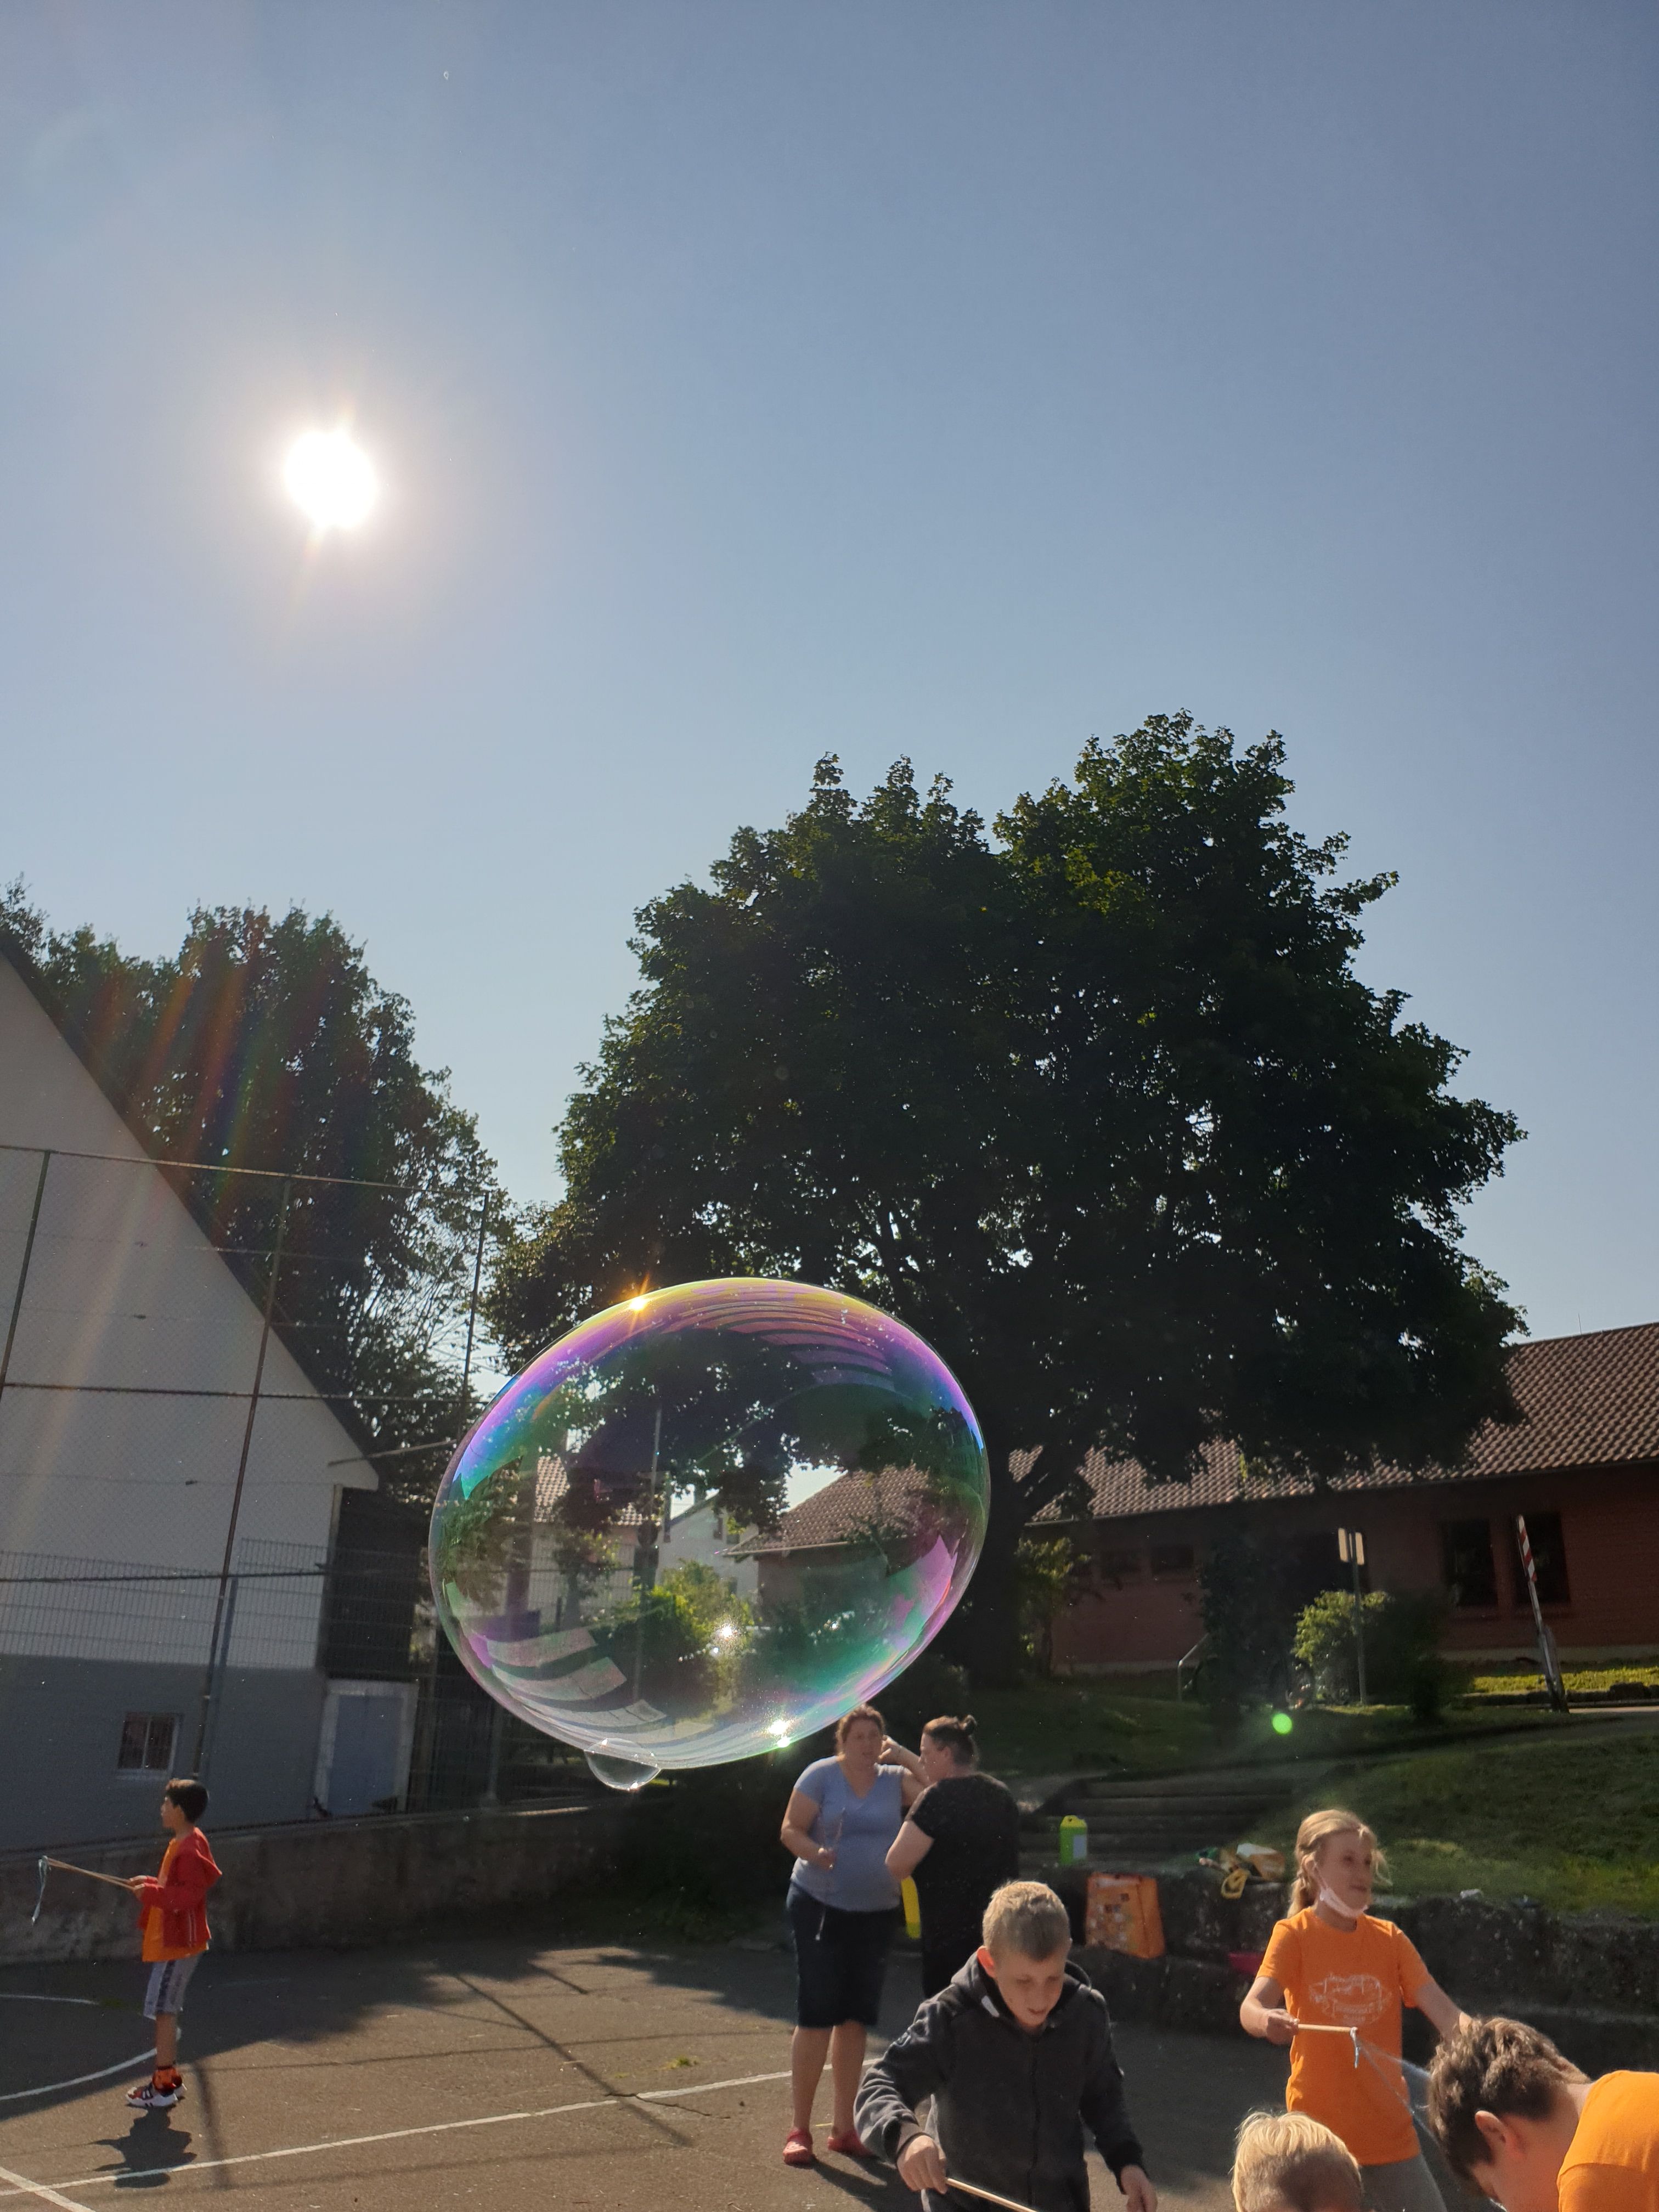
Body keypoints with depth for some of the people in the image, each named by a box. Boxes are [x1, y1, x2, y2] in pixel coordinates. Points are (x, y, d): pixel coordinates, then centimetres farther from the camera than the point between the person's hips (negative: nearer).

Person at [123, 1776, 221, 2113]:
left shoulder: (190, 1850, -22)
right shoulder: (182, 1844, 11)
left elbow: (187, 1896, -26)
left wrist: (150, 1893, -19)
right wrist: (150, 1884, 6)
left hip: (178, 1943, -10)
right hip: (171, 1939, 10)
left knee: (163, 2010, -5)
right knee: (166, 2011, 16)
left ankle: (163, 2087, 2)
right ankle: (169, 2077, 25)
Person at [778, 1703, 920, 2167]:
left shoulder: (895, 1780, 4)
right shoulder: (822, 1775, -6)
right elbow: (790, 1830, -8)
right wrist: (815, 1852, -27)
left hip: (876, 1912, 4)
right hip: (820, 1906, -4)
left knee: (855, 2020, 10)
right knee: (816, 2017, -5)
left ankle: (844, 2128, 22)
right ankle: (799, 2129, 8)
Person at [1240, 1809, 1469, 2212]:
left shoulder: (1388, 1938, 1)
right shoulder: (1294, 1935, -10)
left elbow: (1442, 2010, -9)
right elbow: (1251, 2007, -25)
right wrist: (1267, 2020, -48)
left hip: (1389, 2128, 3)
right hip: (1320, 2129, -3)